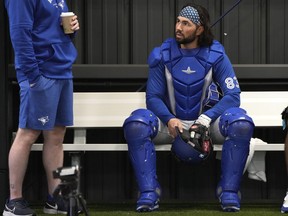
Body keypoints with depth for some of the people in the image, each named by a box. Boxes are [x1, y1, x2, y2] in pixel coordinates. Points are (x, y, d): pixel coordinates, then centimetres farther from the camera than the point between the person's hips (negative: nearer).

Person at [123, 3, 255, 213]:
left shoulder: (216, 55, -7)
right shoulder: (162, 55, -3)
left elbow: (233, 95, -12)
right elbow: (153, 97, -3)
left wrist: (206, 120, -27)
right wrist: (169, 120, -24)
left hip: (207, 122, -1)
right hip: (172, 122, 1)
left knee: (242, 124, -32)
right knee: (135, 124, -29)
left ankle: (229, 191, -20)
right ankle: (149, 193, -22)